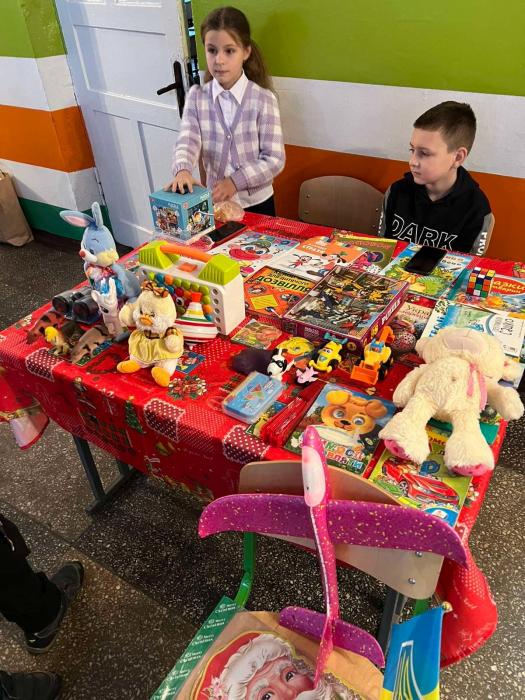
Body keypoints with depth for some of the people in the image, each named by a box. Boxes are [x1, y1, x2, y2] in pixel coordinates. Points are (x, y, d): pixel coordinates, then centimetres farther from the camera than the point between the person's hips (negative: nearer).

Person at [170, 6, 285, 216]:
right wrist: (182, 170, -36)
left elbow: (274, 159, -14)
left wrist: (235, 181, -24)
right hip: (216, 203, 2)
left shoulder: (264, 99, -11)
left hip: (257, 203, -2)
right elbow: (187, 141, -13)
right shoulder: (196, 96, -2)